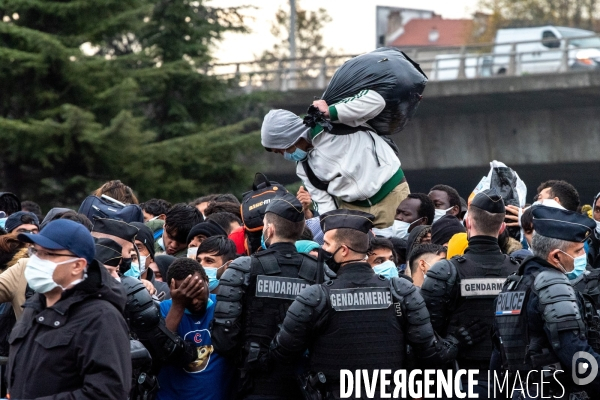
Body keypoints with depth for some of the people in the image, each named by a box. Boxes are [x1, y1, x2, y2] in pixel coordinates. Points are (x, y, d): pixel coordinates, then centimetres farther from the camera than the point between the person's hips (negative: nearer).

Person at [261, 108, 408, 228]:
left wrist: (330, 112, -23)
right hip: (352, 208, 5)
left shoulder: (329, 124, -12)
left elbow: (375, 100, -18)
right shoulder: (303, 169, 6)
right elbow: (324, 203, 4)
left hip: (390, 195, -5)